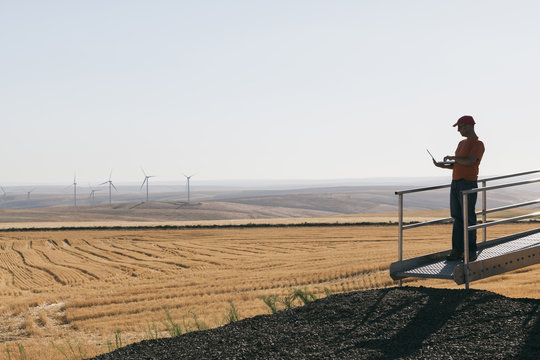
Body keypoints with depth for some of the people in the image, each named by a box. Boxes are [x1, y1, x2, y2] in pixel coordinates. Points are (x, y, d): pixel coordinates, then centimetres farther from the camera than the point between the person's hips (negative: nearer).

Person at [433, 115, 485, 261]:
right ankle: (457, 251, 9)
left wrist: (452, 157, -11)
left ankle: (471, 252, 1)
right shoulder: (462, 143, 19)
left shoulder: (478, 144, -9)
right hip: (456, 184, 8)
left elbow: (469, 161, -25)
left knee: (468, 219, -5)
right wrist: (442, 165, 7)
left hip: (468, 185, -8)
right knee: (457, 218, 7)